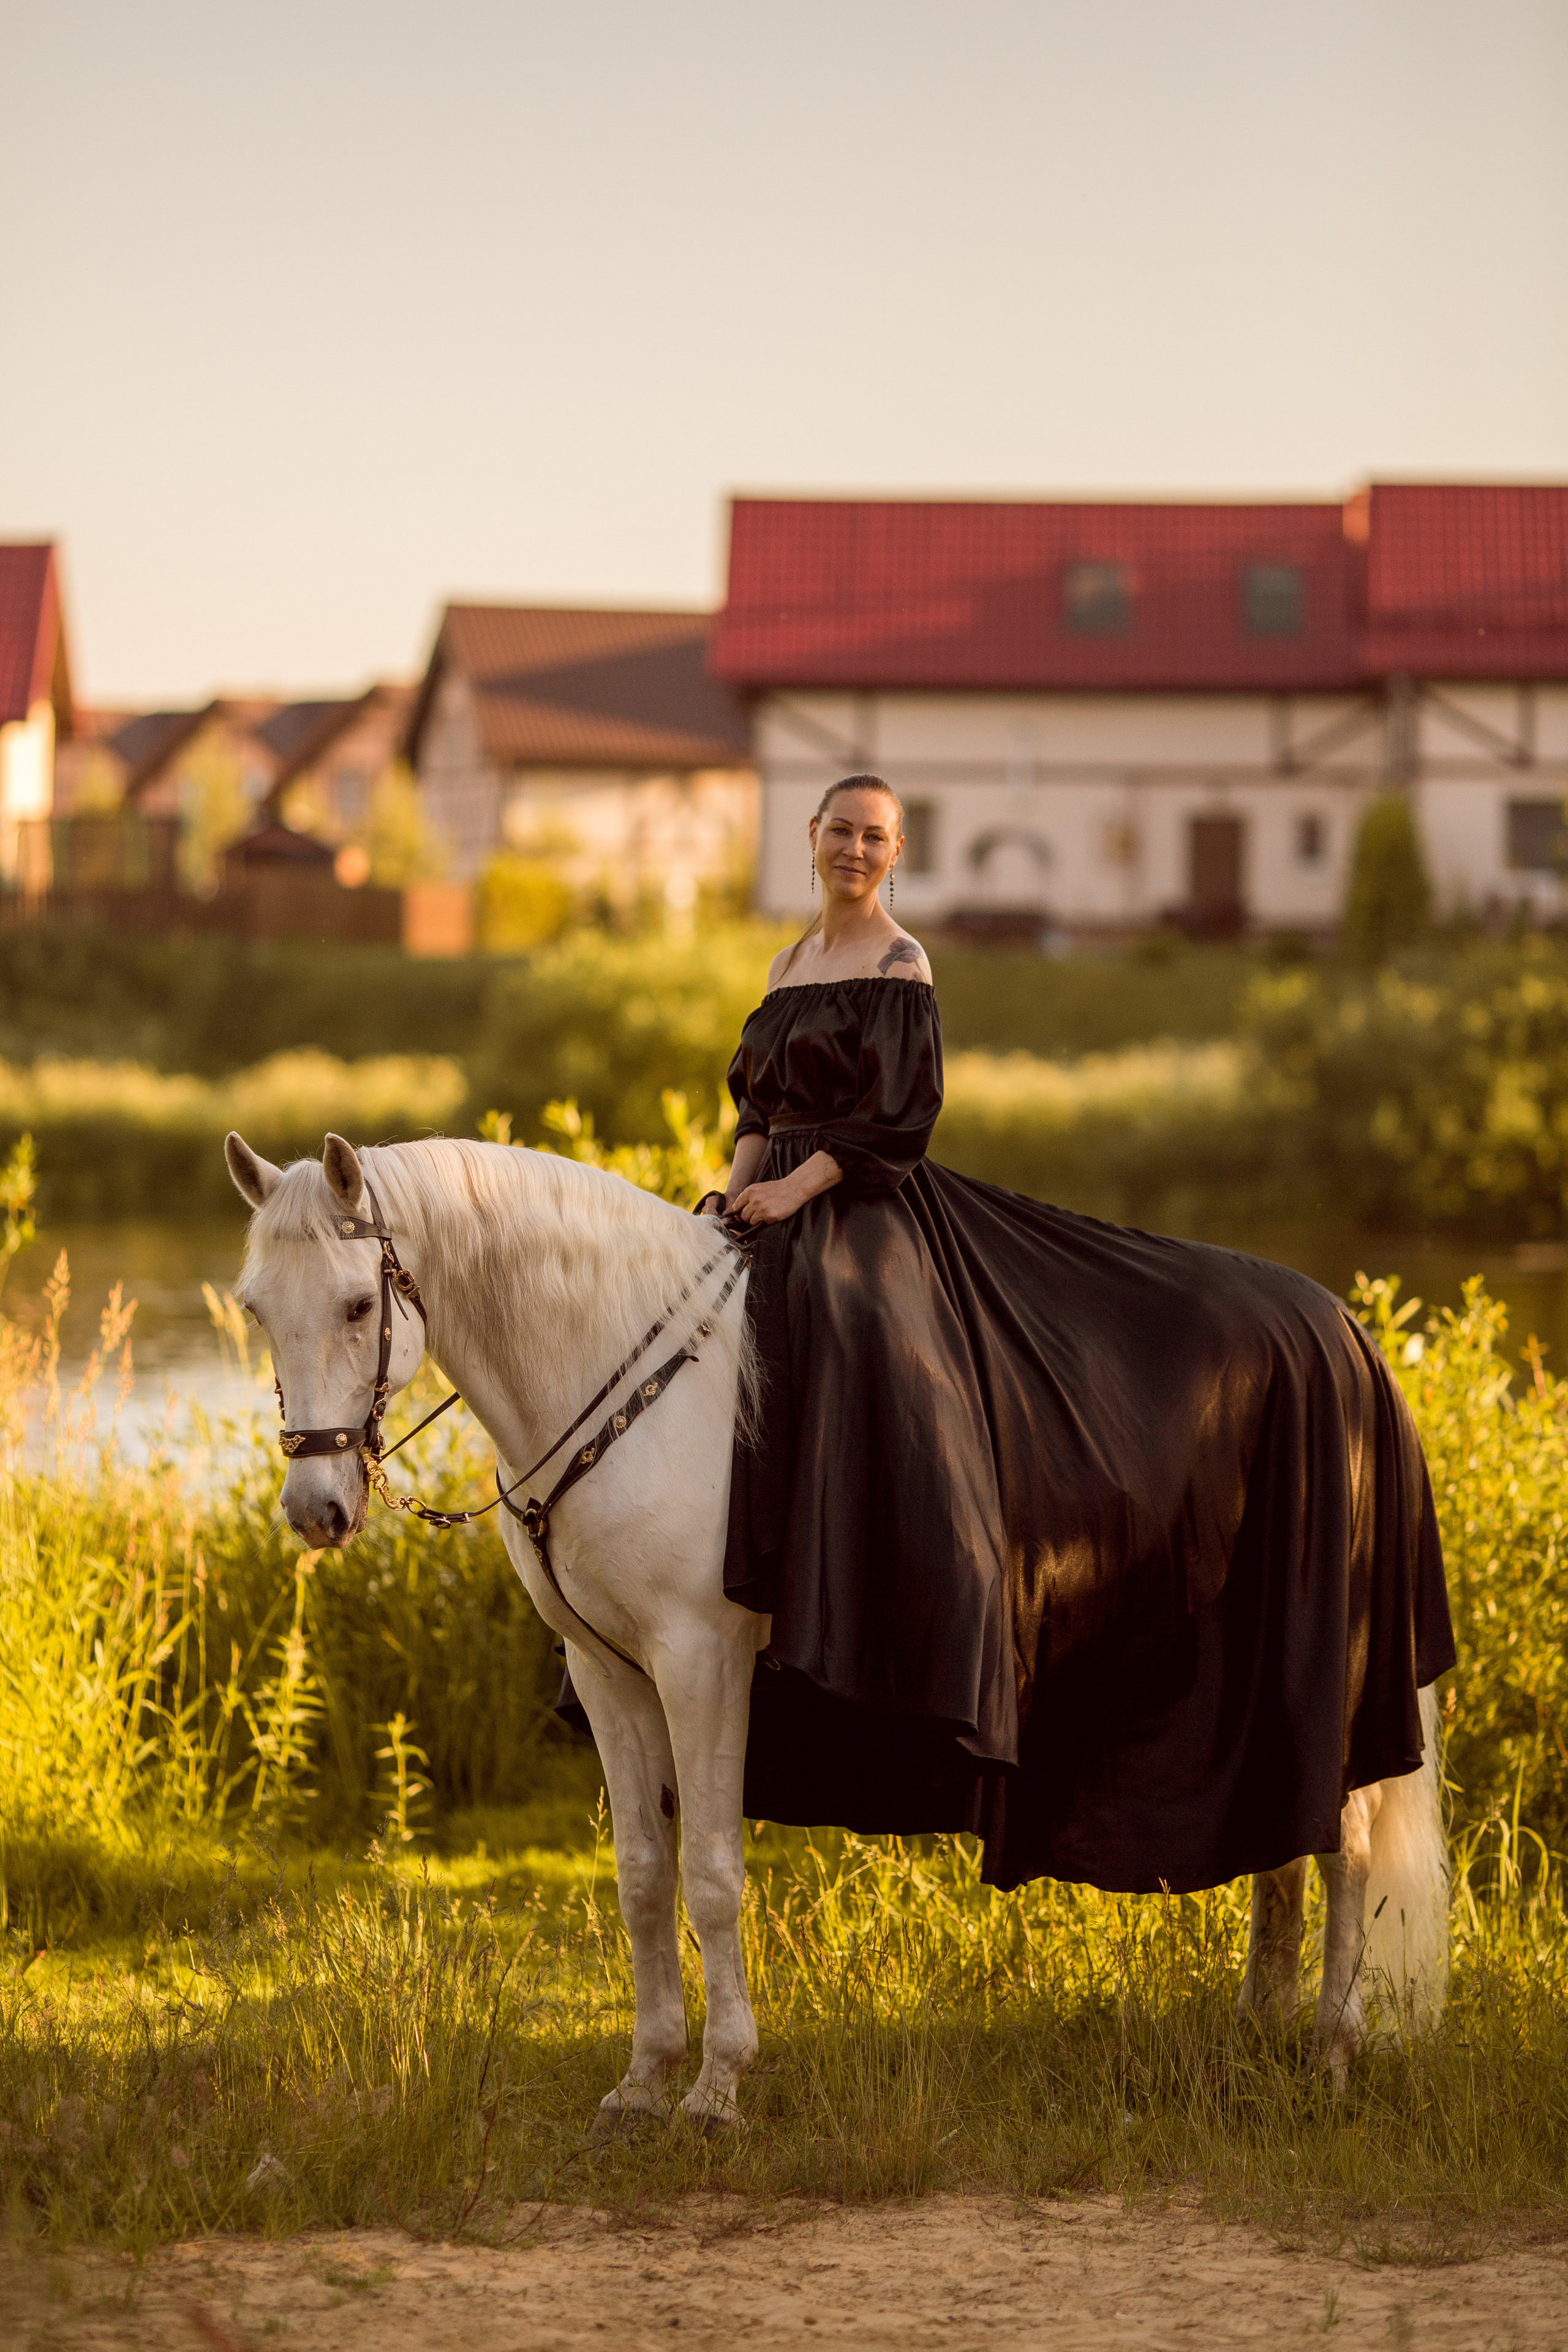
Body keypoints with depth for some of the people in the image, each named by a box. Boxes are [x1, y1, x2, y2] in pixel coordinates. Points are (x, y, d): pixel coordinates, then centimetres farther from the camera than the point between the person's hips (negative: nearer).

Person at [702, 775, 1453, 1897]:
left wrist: (795, 1189, -20)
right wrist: (739, 1188, 2)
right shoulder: (789, 966, 20)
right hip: (782, 1225, 9)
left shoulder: (899, 965, -3)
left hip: (880, 1224, -9)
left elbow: (899, 1117, -11)